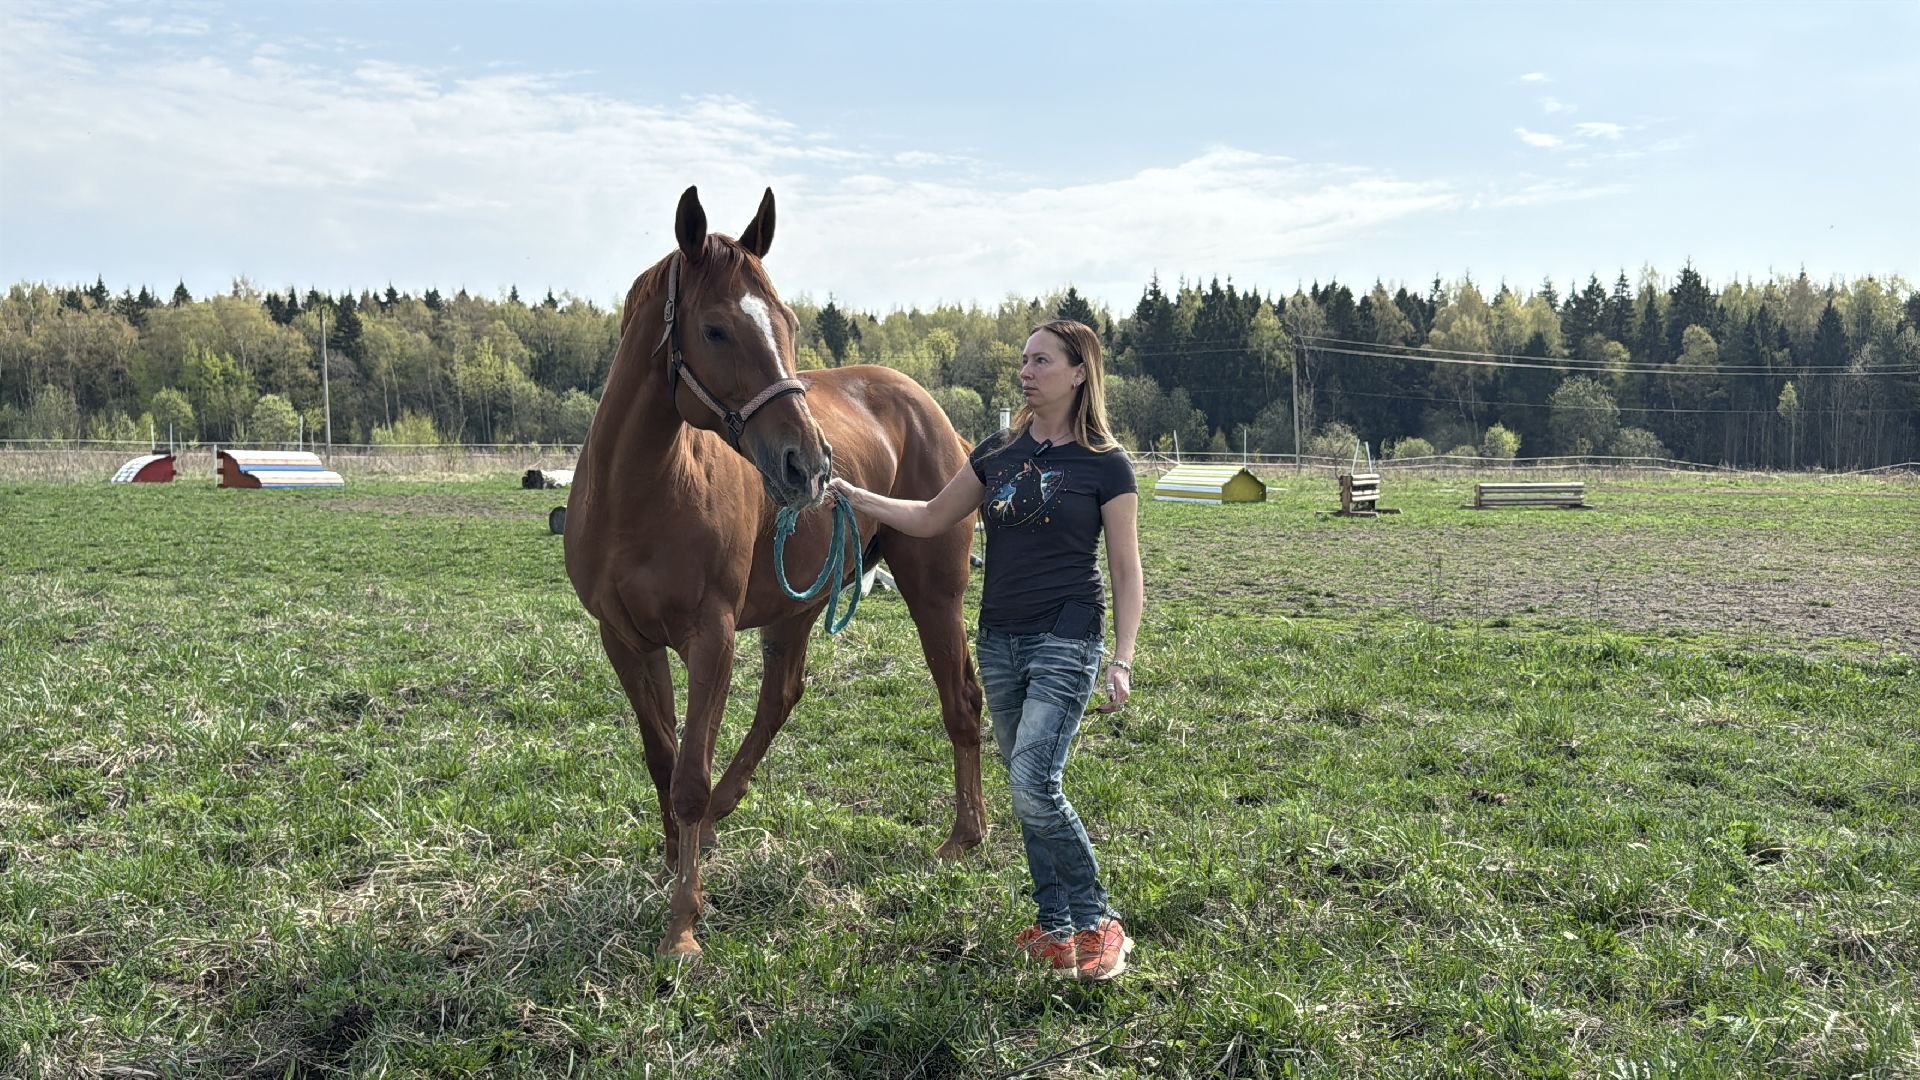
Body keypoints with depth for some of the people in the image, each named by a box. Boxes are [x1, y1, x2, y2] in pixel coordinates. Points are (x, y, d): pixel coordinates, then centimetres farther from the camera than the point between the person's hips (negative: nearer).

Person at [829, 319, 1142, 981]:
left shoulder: (1105, 465, -5)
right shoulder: (999, 453, 9)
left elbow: (1126, 572, -5)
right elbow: (930, 518, 16)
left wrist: (1122, 660, -14)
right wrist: (853, 495, 6)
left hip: (1065, 643, -6)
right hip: (999, 641, 6)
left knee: (1034, 787, -16)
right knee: (1029, 792, 11)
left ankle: (1098, 922, 1)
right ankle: (1055, 926, 23)